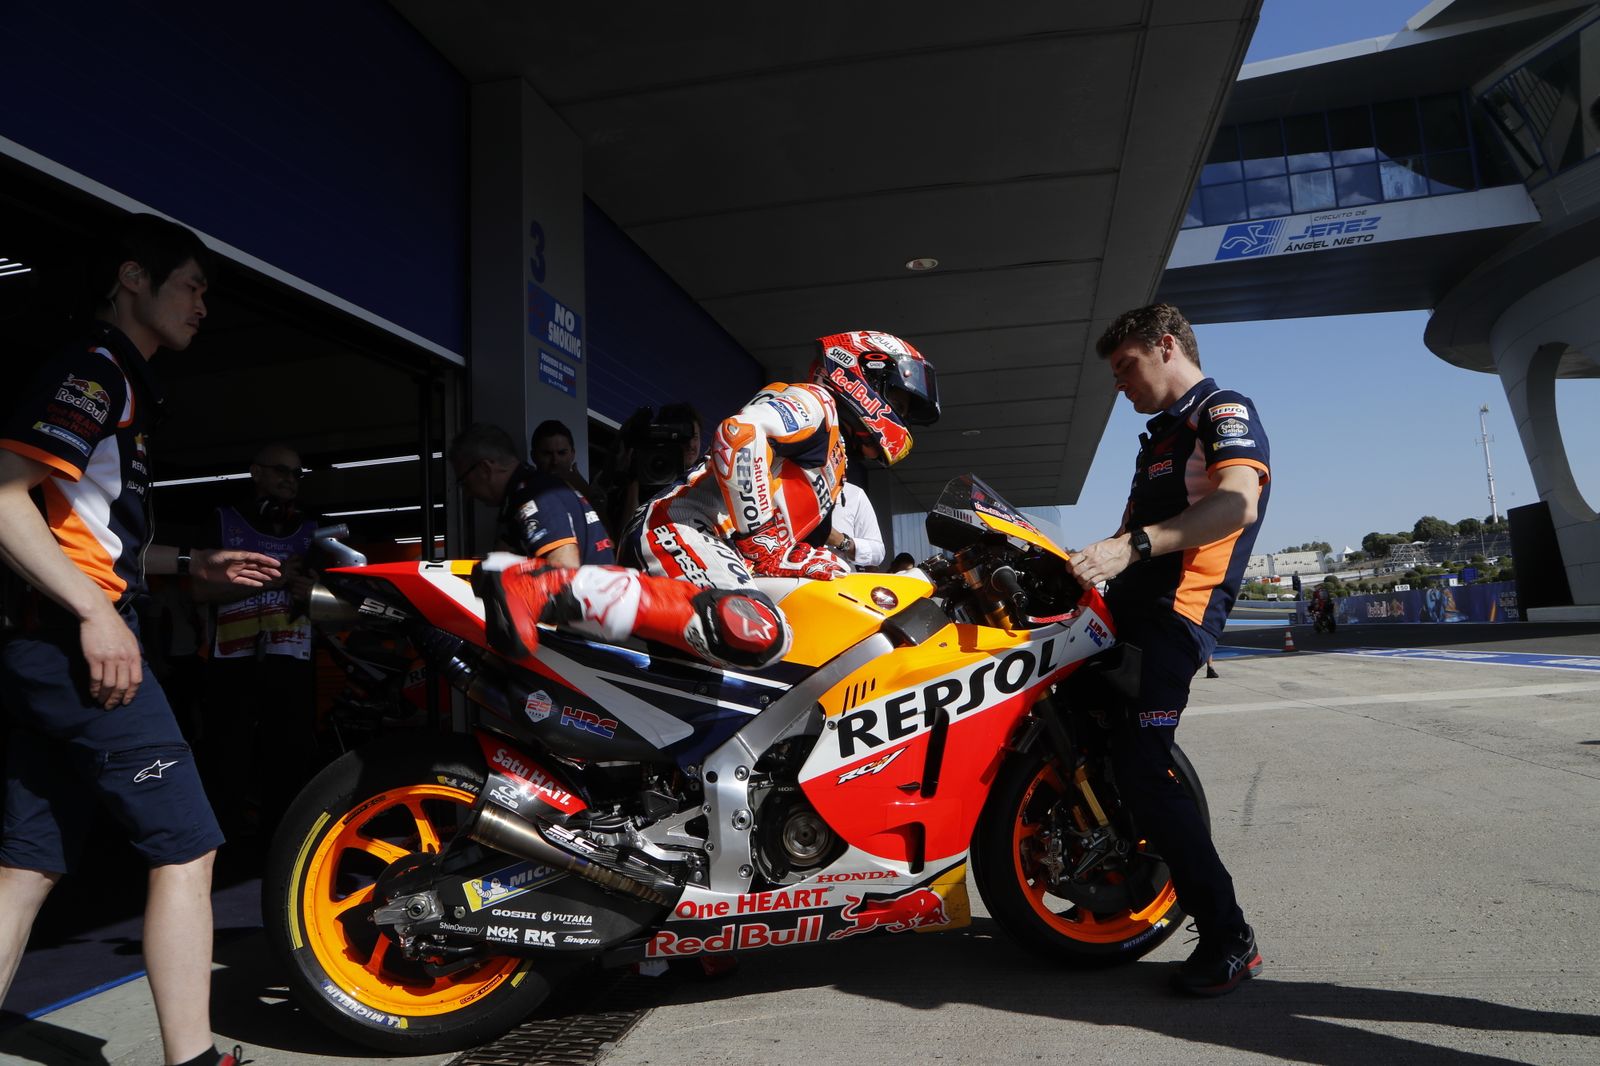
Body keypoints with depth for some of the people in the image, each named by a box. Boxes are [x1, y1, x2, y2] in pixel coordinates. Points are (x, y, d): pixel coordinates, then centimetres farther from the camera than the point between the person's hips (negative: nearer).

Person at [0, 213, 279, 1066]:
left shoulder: (123, 381, 22)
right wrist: (97, 612, -22)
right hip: (80, 640, -10)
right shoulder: (94, 366, -8)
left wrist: (194, 565, 20)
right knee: (185, 846, -6)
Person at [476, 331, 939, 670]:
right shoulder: (812, 402, 5)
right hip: (686, 528, -11)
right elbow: (739, 432, -17)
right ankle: (545, 586, -36)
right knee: (755, 634, -35)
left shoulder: (834, 461, 34)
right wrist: (759, 535, -15)